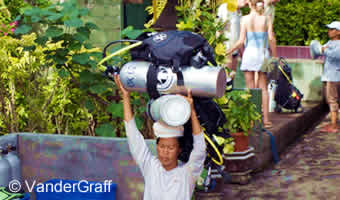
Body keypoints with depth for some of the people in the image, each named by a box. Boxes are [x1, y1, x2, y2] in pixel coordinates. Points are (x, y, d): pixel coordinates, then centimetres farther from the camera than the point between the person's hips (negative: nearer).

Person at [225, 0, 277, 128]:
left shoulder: (246, 19, -2)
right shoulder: (266, 19, 1)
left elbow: (241, 41, -5)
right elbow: (271, 38, -6)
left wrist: (229, 51, 9)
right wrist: (274, 56, 4)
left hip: (250, 53, -1)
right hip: (263, 54, 1)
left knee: (251, 88, 4)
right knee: (263, 88, 10)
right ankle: (266, 119, 7)